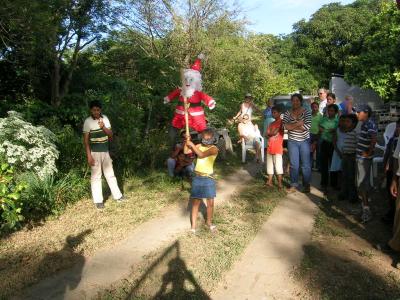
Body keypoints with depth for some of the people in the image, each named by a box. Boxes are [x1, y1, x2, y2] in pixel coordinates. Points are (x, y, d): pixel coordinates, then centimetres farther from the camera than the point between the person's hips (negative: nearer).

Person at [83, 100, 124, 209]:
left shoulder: (105, 118, 3)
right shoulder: (88, 121, -10)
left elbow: (111, 134, 3)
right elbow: (86, 139, -10)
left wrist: (103, 127, -17)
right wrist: (89, 155, -15)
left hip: (105, 151, 5)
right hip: (95, 152, -4)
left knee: (110, 174, 14)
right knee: (96, 176, 2)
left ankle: (117, 195, 25)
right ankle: (98, 201, 10)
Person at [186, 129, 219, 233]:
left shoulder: (214, 149, -11)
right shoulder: (199, 146, 3)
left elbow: (201, 155, -27)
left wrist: (192, 144, -23)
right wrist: (187, 141, -16)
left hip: (209, 178, -2)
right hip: (197, 177, 2)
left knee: (210, 202, 6)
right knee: (196, 202, 4)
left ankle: (209, 221, 30)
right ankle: (193, 225, 13)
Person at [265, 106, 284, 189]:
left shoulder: (281, 122, -5)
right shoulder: (271, 123, 18)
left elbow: (275, 132, -14)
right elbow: (267, 134, 11)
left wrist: (270, 133, 3)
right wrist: (271, 134, -8)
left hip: (278, 147, -7)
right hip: (270, 147, 7)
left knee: (278, 164, -7)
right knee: (270, 164, 10)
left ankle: (279, 183, -1)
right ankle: (269, 181, 17)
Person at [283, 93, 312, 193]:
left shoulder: (307, 112, -4)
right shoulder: (287, 113, 2)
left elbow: (307, 126, -16)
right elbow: (285, 126, -11)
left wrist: (292, 126, -13)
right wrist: (298, 124, -18)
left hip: (304, 141, -1)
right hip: (292, 141, 1)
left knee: (306, 164, 4)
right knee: (294, 164, 6)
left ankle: (307, 185, 17)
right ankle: (294, 185, 15)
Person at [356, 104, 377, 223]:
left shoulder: (370, 124, -19)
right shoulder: (365, 123, 10)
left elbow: (373, 140, -28)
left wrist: (369, 153, -21)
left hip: (364, 158, -10)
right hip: (360, 157, 10)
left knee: (362, 183, -8)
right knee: (364, 181, 21)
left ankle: (366, 210, -3)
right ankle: (364, 201, 37)